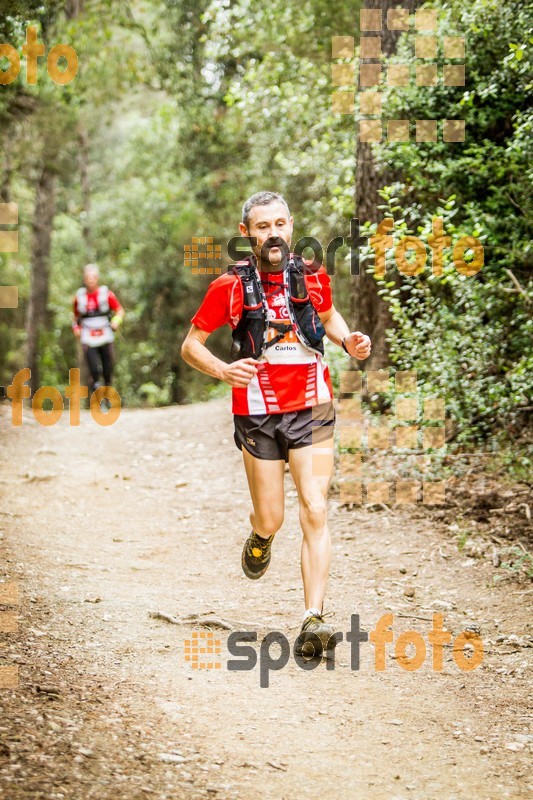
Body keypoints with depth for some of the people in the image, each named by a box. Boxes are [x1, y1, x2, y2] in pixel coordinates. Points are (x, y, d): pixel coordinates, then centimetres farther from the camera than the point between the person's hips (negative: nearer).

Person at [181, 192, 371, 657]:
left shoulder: (313, 276, 3)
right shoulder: (230, 287, -4)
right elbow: (190, 345, 3)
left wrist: (348, 340, 3)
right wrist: (223, 370, -16)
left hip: (312, 410, 1)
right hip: (258, 414, -1)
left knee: (315, 513, -11)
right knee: (271, 519, 5)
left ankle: (313, 621, -13)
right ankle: (259, 541, 45)